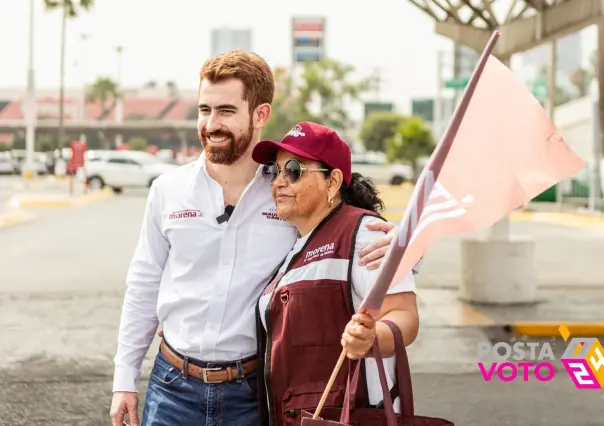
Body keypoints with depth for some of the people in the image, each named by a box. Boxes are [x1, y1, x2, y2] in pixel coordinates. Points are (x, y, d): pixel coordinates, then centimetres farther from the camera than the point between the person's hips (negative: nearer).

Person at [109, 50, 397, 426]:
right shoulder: (168, 190, 0)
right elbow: (145, 289, 7)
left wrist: (397, 247, -25)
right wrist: (125, 380, 7)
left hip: (252, 393, -1)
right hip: (173, 385, 2)